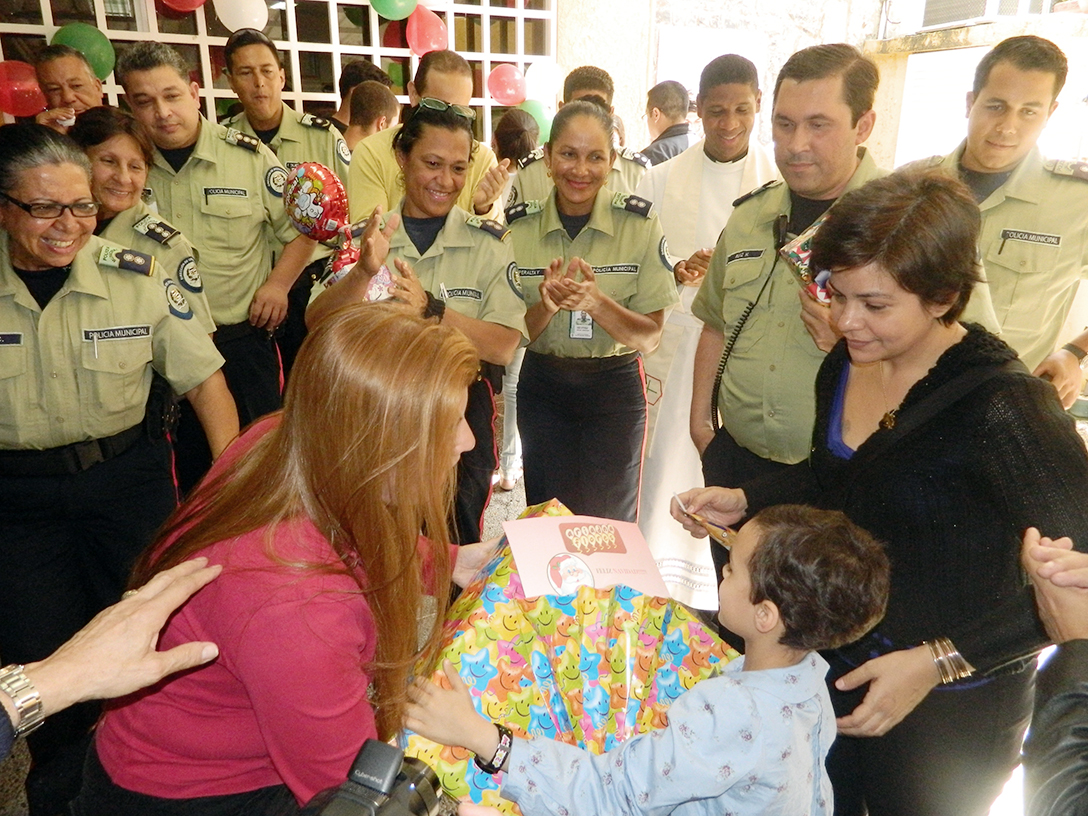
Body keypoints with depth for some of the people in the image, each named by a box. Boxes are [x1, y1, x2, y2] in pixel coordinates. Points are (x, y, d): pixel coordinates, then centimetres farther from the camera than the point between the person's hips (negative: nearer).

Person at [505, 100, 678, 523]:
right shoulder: (518, 225, -4)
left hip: (616, 388, -1)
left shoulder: (640, 222, -9)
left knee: (610, 525, 8)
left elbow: (649, 338, -9)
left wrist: (597, 302, -27)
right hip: (542, 388, 2)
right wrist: (547, 305, -22)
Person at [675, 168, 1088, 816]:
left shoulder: (1002, 406, -27)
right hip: (834, 665, 6)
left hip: (946, 709, -6)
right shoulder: (844, 368, -5)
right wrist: (744, 501, -4)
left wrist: (936, 661, -27)